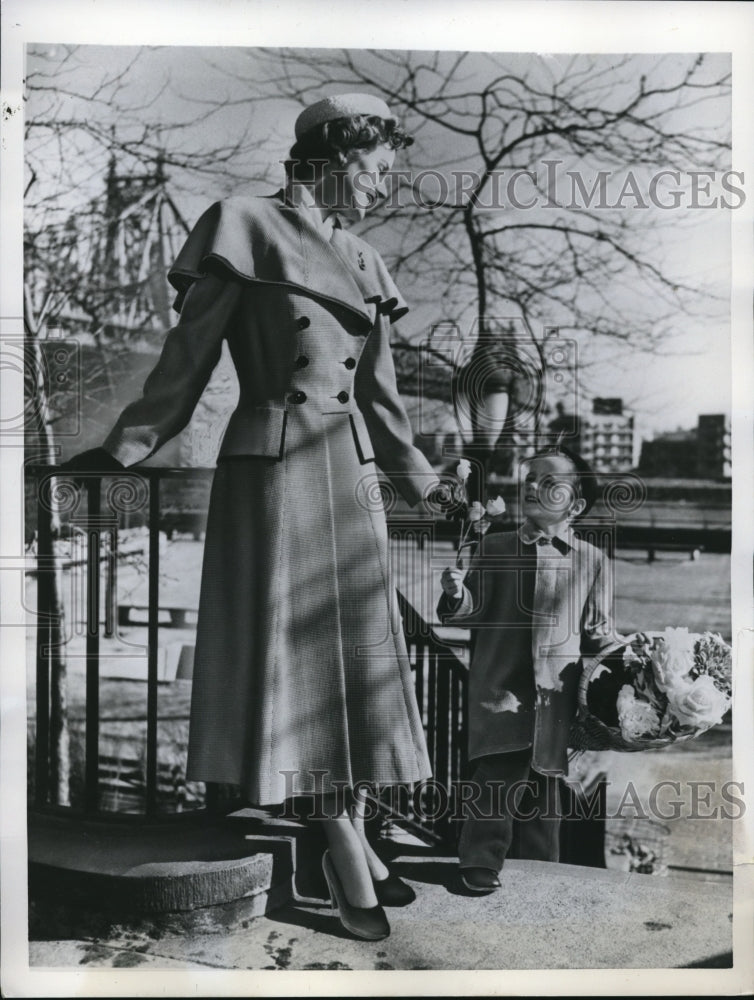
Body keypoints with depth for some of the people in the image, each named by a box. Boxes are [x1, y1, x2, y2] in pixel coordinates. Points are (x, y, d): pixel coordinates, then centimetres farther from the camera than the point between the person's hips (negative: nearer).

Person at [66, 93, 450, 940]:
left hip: (349, 473, 7)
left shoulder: (360, 263, 15)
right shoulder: (246, 229, -3)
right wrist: (123, 449, -8)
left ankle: (350, 836, 17)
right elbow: (188, 358, -4)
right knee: (290, 647, -2)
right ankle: (345, 852, 6)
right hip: (275, 466, -7)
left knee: (352, 653, 7)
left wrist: (422, 484, 24)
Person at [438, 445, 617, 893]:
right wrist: (457, 594, -16)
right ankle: (481, 861, 3)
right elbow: (475, 609, 5)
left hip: (557, 693, 1)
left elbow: (598, 633, 9)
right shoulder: (496, 548, 6)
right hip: (501, 687, -1)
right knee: (497, 774, -10)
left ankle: (542, 869, 25)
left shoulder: (593, 560, 6)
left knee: (545, 781, 11)